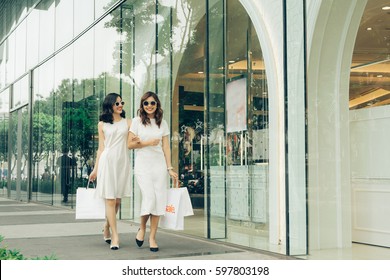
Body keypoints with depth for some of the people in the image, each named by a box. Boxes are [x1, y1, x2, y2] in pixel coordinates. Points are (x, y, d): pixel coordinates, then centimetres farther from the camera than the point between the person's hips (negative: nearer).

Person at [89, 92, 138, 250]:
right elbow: (101, 147, 11)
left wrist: (135, 141, -11)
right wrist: (95, 169, 8)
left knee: (117, 200, 5)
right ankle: (115, 236, -8)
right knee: (110, 200, -8)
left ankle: (107, 228, 27)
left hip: (122, 162, 2)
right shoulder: (102, 124, 10)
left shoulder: (128, 123, 13)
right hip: (107, 161, -2)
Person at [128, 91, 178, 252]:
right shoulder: (137, 121, 3)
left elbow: (166, 147, 9)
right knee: (149, 197, -16)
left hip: (159, 165, 3)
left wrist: (169, 168, 4)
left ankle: (152, 237, 6)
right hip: (142, 165, -3)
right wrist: (148, 143, -10)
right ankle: (142, 228, 10)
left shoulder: (162, 123, 11)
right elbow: (130, 144, 0)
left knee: (159, 200, -2)